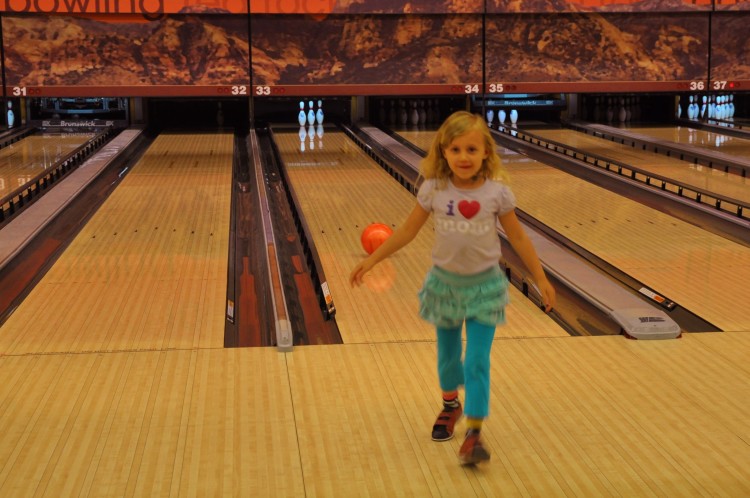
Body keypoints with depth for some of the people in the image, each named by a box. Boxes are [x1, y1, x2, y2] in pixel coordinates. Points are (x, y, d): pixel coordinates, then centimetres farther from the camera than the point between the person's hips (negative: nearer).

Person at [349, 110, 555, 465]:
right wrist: (371, 260, -2)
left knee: (477, 363, -6)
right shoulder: (433, 190, -12)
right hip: (445, 283, 2)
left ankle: (474, 435, -1)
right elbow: (407, 231, -1)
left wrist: (540, 279, 0)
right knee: (448, 356, 19)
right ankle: (450, 406, 46)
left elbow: (518, 239, -3)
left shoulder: (497, 192, -14)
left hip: (484, 286, -2)